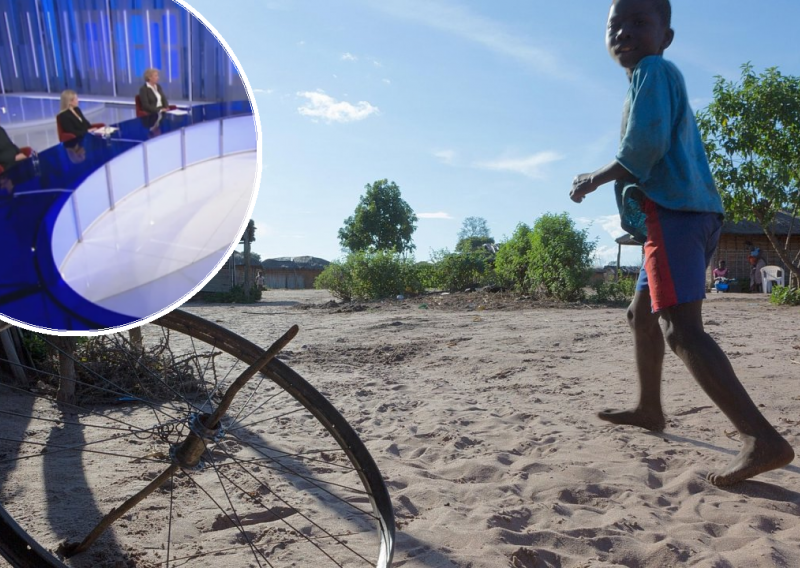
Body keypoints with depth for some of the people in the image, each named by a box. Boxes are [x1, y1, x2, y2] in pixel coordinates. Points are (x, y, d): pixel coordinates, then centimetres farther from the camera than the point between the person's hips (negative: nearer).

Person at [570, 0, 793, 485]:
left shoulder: (653, 70, -3)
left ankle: (763, 439, -24)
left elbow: (646, 145, -18)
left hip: (674, 213, -10)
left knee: (681, 329, -19)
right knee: (642, 315, 21)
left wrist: (595, 179, -4)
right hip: (685, 213, 10)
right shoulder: (663, 79, 26)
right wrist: (604, 179, 20)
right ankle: (650, 410, 35)